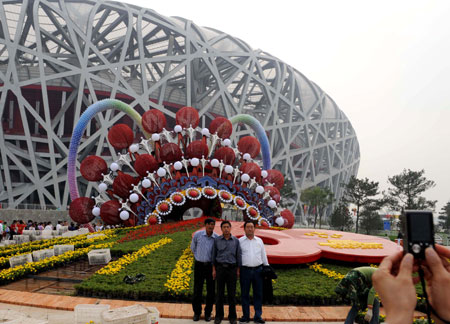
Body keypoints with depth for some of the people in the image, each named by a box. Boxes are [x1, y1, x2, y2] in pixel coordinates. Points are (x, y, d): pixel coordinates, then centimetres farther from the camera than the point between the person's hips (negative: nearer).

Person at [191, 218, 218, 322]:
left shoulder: (217, 238, -8)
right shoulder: (197, 235, -7)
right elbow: (193, 247, 13)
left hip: (211, 266, 0)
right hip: (199, 265, 0)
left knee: (211, 290, 4)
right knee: (197, 290, 4)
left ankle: (208, 313, 19)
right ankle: (196, 312, 19)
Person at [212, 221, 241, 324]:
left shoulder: (236, 241, 3)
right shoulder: (217, 240, 2)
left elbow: (238, 256, 6)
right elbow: (214, 255, 6)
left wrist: (238, 270, 3)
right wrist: (214, 270, 3)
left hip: (232, 269, 0)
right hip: (220, 268, 0)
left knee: (232, 293, 4)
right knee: (220, 293, 5)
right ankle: (219, 315, 17)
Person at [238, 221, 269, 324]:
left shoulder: (259, 241, 10)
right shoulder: (240, 241, 2)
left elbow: (263, 255, 15)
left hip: (258, 270, 2)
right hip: (245, 270, -2)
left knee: (258, 294, 5)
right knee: (244, 294, 5)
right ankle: (245, 316, 16)